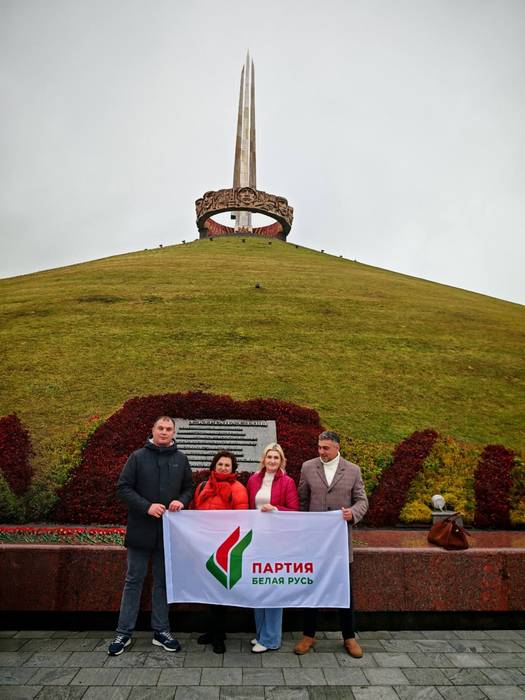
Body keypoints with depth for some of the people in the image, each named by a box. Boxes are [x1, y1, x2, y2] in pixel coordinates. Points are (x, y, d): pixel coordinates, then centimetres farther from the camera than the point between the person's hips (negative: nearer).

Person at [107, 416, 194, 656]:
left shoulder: (181, 459, 6)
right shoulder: (138, 457, -2)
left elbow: (189, 488, 12)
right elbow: (123, 487, -6)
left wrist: (182, 501, -10)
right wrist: (147, 506, -17)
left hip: (169, 530, 2)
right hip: (141, 529, -2)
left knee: (163, 581, 13)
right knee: (134, 580, 7)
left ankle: (161, 631, 25)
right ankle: (124, 633, 20)